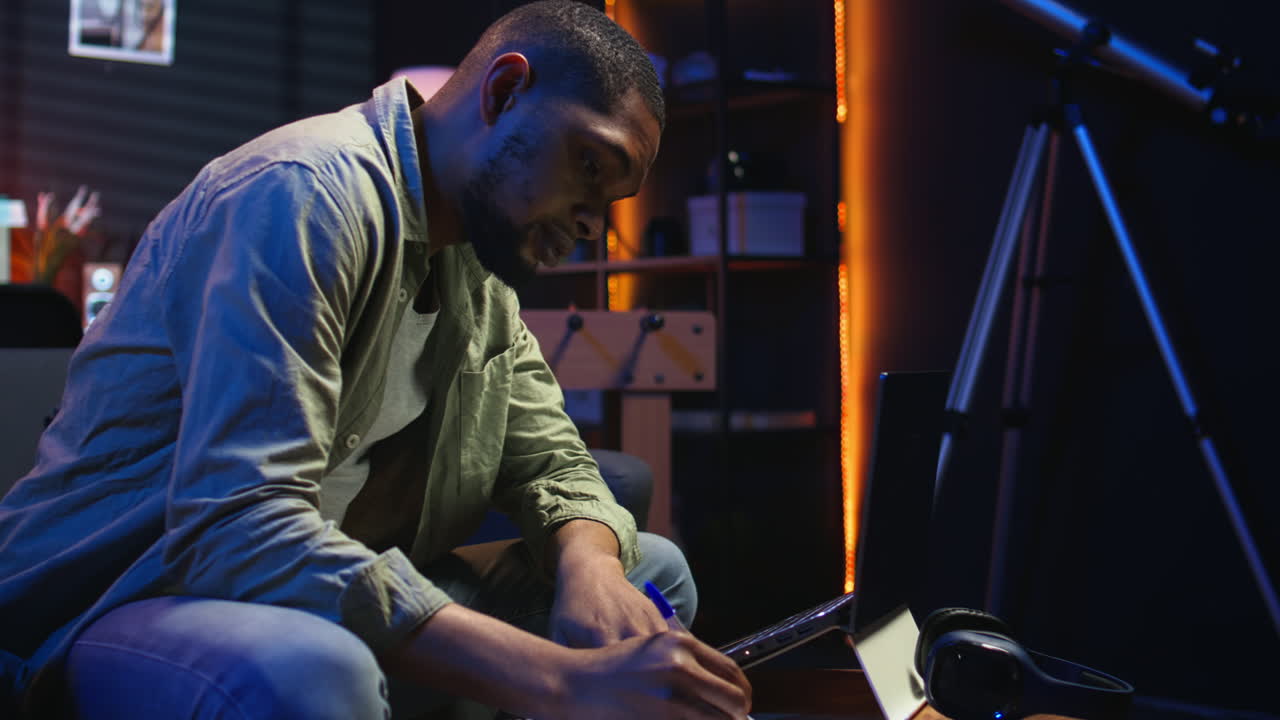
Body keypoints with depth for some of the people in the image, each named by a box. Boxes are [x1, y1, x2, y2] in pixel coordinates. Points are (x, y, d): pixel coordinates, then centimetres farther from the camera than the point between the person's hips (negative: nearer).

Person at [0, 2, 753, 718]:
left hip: (335, 597, 8)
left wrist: (588, 566, -18)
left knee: (653, 570, 6)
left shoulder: (482, 259, 6)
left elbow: (548, 458, 8)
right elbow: (235, 528, -32)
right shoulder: (311, 191, -22)